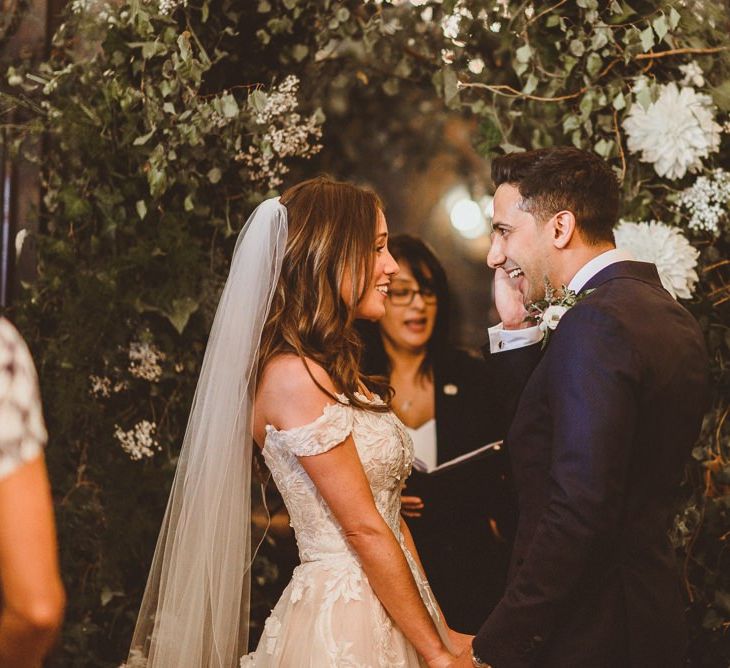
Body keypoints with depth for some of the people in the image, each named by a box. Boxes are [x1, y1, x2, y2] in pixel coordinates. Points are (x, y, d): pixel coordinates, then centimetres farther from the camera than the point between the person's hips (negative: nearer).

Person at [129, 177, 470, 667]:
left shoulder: (337, 370, 12)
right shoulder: (295, 375, -17)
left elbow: (390, 512, 9)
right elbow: (364, 528, -16)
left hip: (385, 619, 9)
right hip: (343, 625, -9)